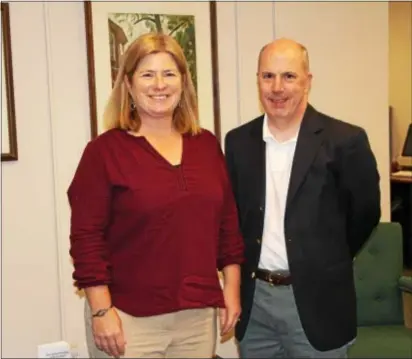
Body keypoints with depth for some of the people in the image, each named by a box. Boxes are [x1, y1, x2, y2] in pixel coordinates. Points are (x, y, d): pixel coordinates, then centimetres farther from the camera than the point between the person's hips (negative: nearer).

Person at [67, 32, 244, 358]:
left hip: (198, 315, 4)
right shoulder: (105, 150, -7)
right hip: (129, 319, -4)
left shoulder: (207, 145, 6)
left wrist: (231, 287, 7)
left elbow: (227, 222, 10)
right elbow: (86, 236, -9)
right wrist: (101, 310, -12)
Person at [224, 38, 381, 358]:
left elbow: (365, 213, 1)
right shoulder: (238, 141, 2)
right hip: (254, 299, 4)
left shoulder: (345, 141, -10)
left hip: (316, 302, -3)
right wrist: (251, 268, 10)